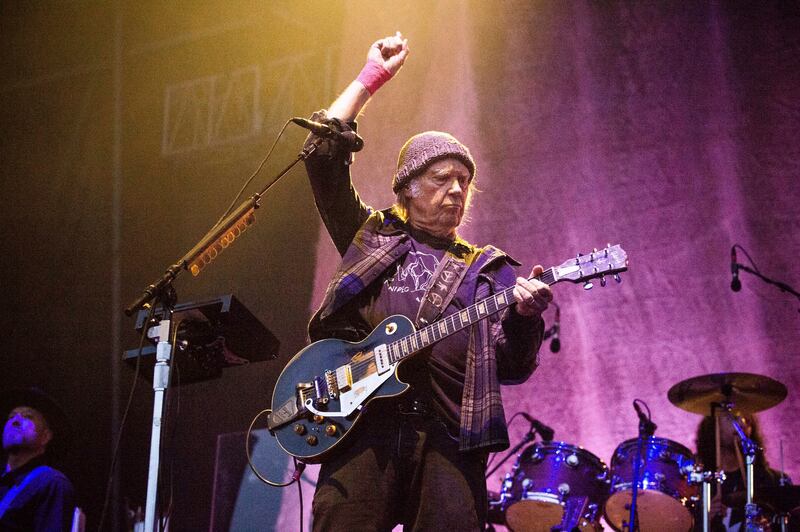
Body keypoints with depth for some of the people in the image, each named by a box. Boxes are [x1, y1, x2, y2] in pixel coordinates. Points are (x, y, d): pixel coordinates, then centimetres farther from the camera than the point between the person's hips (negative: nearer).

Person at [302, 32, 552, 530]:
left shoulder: (487, 270, 20)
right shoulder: (371, 236, 20)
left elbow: (512, 369, 11)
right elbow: (325, 154, 10)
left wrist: (526, 317, -10)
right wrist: (373, 76, 14)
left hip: (450, 435, 1)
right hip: (365, 421, -1)